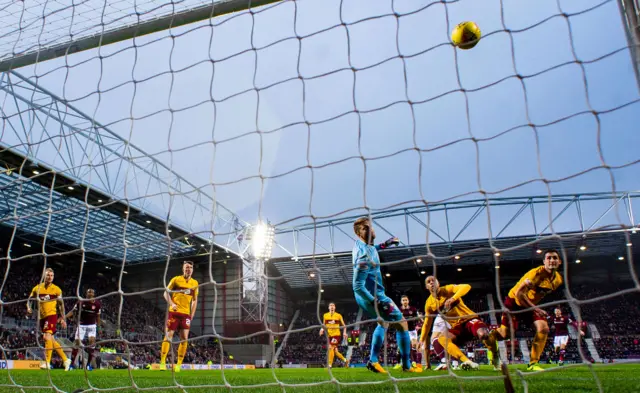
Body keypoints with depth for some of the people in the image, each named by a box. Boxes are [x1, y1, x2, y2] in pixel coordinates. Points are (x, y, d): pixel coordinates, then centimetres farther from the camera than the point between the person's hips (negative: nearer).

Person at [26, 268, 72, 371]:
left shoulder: (56, 289, 0)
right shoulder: (37, 288, 8)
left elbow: (61, 304, 5)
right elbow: (29, 300, 17)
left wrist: (63, 319, 1)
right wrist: (29, 308, -5)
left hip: (51, 315, -5)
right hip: (42, 317, 5)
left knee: (47, 337, -19)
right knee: (51, 340, 9)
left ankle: (47, 363, -18)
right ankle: (65, 359, 19)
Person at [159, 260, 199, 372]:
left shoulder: (195, 283, 9)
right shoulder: (176, 279, 1)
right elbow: (166, 293, 5)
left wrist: (192, 315, 7)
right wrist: (171, 304, -12)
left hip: (186, 314, 3)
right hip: (174, 312, -3)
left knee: (184, 338, -3)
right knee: (168, 336, -3)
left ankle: (179, 364, 5)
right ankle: (162, 362, 3)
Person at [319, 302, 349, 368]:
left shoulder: (338, 315, 0)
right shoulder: (325, 315, 6)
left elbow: (344, 325, 6)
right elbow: (324, 324, 16)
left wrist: (344, 332, -7)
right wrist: (322, 329, -5)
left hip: (336, 335, -4)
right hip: (329, 335, 4)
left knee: (330, 348, -17)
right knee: (335, 351, 8)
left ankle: (330, 365, -9)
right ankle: (345, 360, 29)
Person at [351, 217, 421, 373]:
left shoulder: (359, 244, -2)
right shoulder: (365, 256, -31)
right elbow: (358, 286, -32)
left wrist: (383, 245, 18)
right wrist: (376, 302, -30)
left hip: (366, 296, 10)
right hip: (373, 296, -10)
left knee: (383, 322, 29)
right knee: (401, 324, 4)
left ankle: (373, 361, 23)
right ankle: (406, 365, 13)